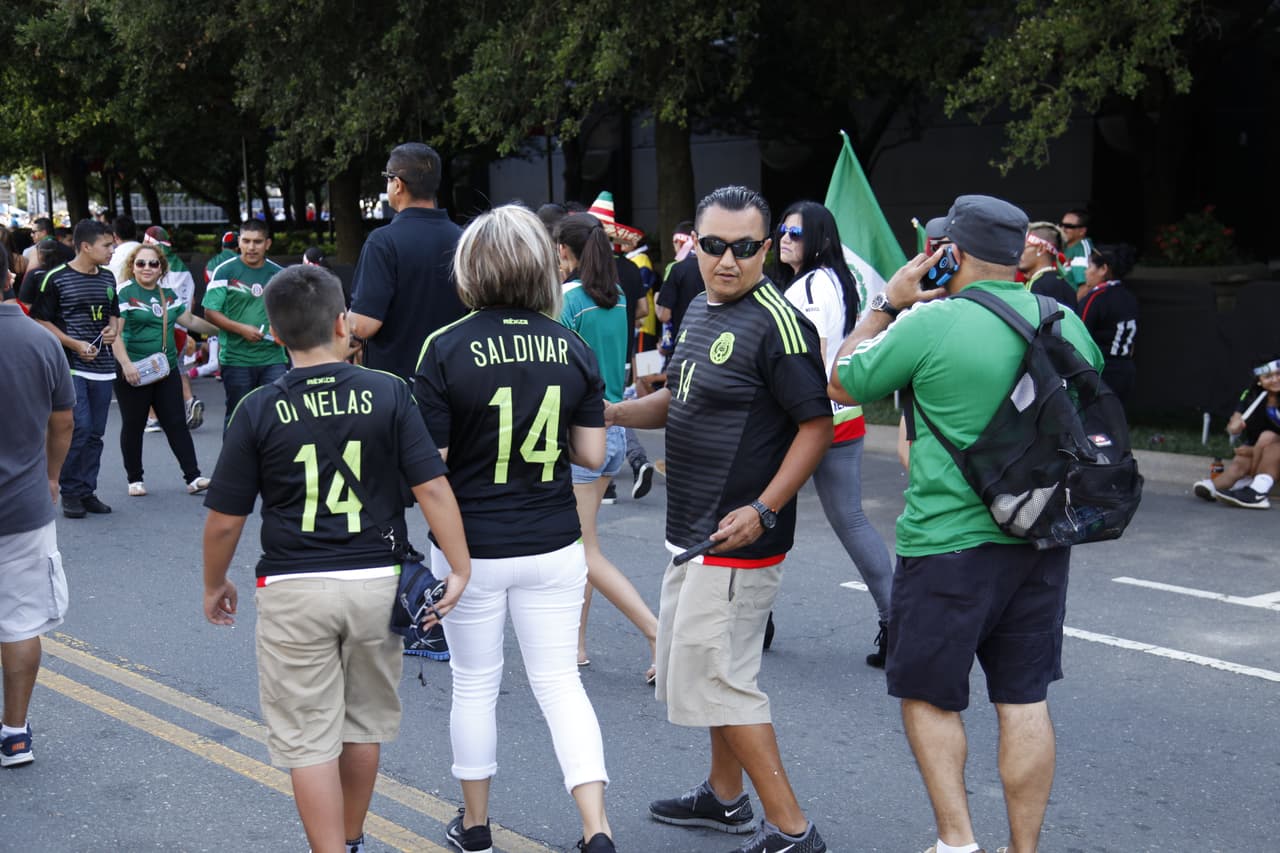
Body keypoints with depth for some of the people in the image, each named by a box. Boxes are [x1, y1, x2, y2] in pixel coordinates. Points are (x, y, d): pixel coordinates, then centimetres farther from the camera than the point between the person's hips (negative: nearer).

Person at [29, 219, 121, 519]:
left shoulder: (108, 278, 11)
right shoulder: (56, 278, -6)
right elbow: (41, 320, -4)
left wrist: (113, 330, 1)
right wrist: (75, 344, -14)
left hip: (102, 366, 6)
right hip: (71, 366, -6)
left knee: (95, 433, 8)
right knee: (79, 428, -12)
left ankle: (87, 491, 17)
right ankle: (70, 492, 2)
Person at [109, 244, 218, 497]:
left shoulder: (168, 294, 12)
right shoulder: (124, 293, -7)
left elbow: (190, 320, 21)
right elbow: (115, 332, -14)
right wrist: (126, 364, -23)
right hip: (133, 372, -5)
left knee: (177, 423, 2)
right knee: (133, 426, 6)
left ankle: (193, 477, 2)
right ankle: (134, 479, 18)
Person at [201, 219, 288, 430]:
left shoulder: (279, 274, 9)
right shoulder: (225, 271, -1)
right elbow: (210, 312, -5)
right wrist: (241, 329, -16)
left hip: (273, 358, 2)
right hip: (236, 358, -2)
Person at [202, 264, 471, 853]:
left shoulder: (258, 411, -6)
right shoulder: (388, 394, -6)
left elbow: (224, 520, -3)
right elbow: (433, 487, -9)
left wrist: (214, 585, 13)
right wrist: (460, 567, -3)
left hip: (294, 590, -2)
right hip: (377, 583, 2)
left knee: (308, 740, 7)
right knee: (364, 722, 21)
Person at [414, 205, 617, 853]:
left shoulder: (446, 349, -13)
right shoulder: (572, 349, -3)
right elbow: (592, 455, 2)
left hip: (470, 549, -2)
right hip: (552, 545, 2)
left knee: (475, 684, 14)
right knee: (559, 683, 9)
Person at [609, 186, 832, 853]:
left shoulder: (778, 324, -18)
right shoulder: (699, 310, 11)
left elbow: (816, 426, -19)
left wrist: (762, 511, -26)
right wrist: (607, 413, 9)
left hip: (739, 538, -10)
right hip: (693, 531, 10)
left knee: (716, 677, -7)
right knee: (708, 666, 20)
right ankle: (725, 798, 37)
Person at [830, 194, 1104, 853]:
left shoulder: (930, 324, -15)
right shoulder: (1064, 321, 2)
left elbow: (840, 385, -1)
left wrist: (887, 303, 5)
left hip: (949, 544, -5)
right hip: (1043, 540, 5)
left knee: (927, 695, 11)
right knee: (1024, 699, 11)